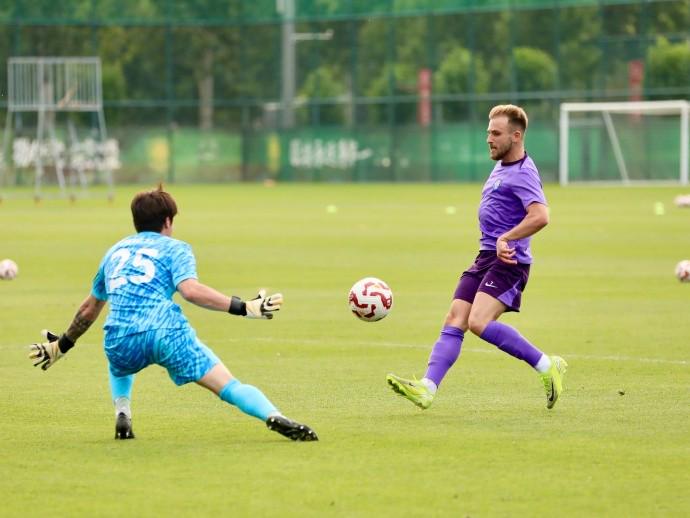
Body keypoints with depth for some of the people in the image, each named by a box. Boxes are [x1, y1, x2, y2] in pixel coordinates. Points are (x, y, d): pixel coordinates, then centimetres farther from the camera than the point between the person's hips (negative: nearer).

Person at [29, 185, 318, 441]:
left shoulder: (115, 251, 29)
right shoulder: (174, 249, 14)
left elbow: (90, 309, 39)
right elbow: (190, 290, -8)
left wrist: (61, 346, 52)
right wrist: (244, 308, -7)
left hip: (121, 341, 4)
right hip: (166, 332, -4)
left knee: (119, 367, 41)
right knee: (229, 386, -6)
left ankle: (122, 414, 17)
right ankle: (275, 419, -30)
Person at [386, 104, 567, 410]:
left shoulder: (522, 174, -13)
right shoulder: (501, 167, 18)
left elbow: (540, 216, -28)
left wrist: (505, 239, -27)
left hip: (507, 262, -10)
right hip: (485, 258, 10)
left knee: (479, 322, -23)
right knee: (454, 322, -2)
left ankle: (547, 367, -11)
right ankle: (427, 388, -9)